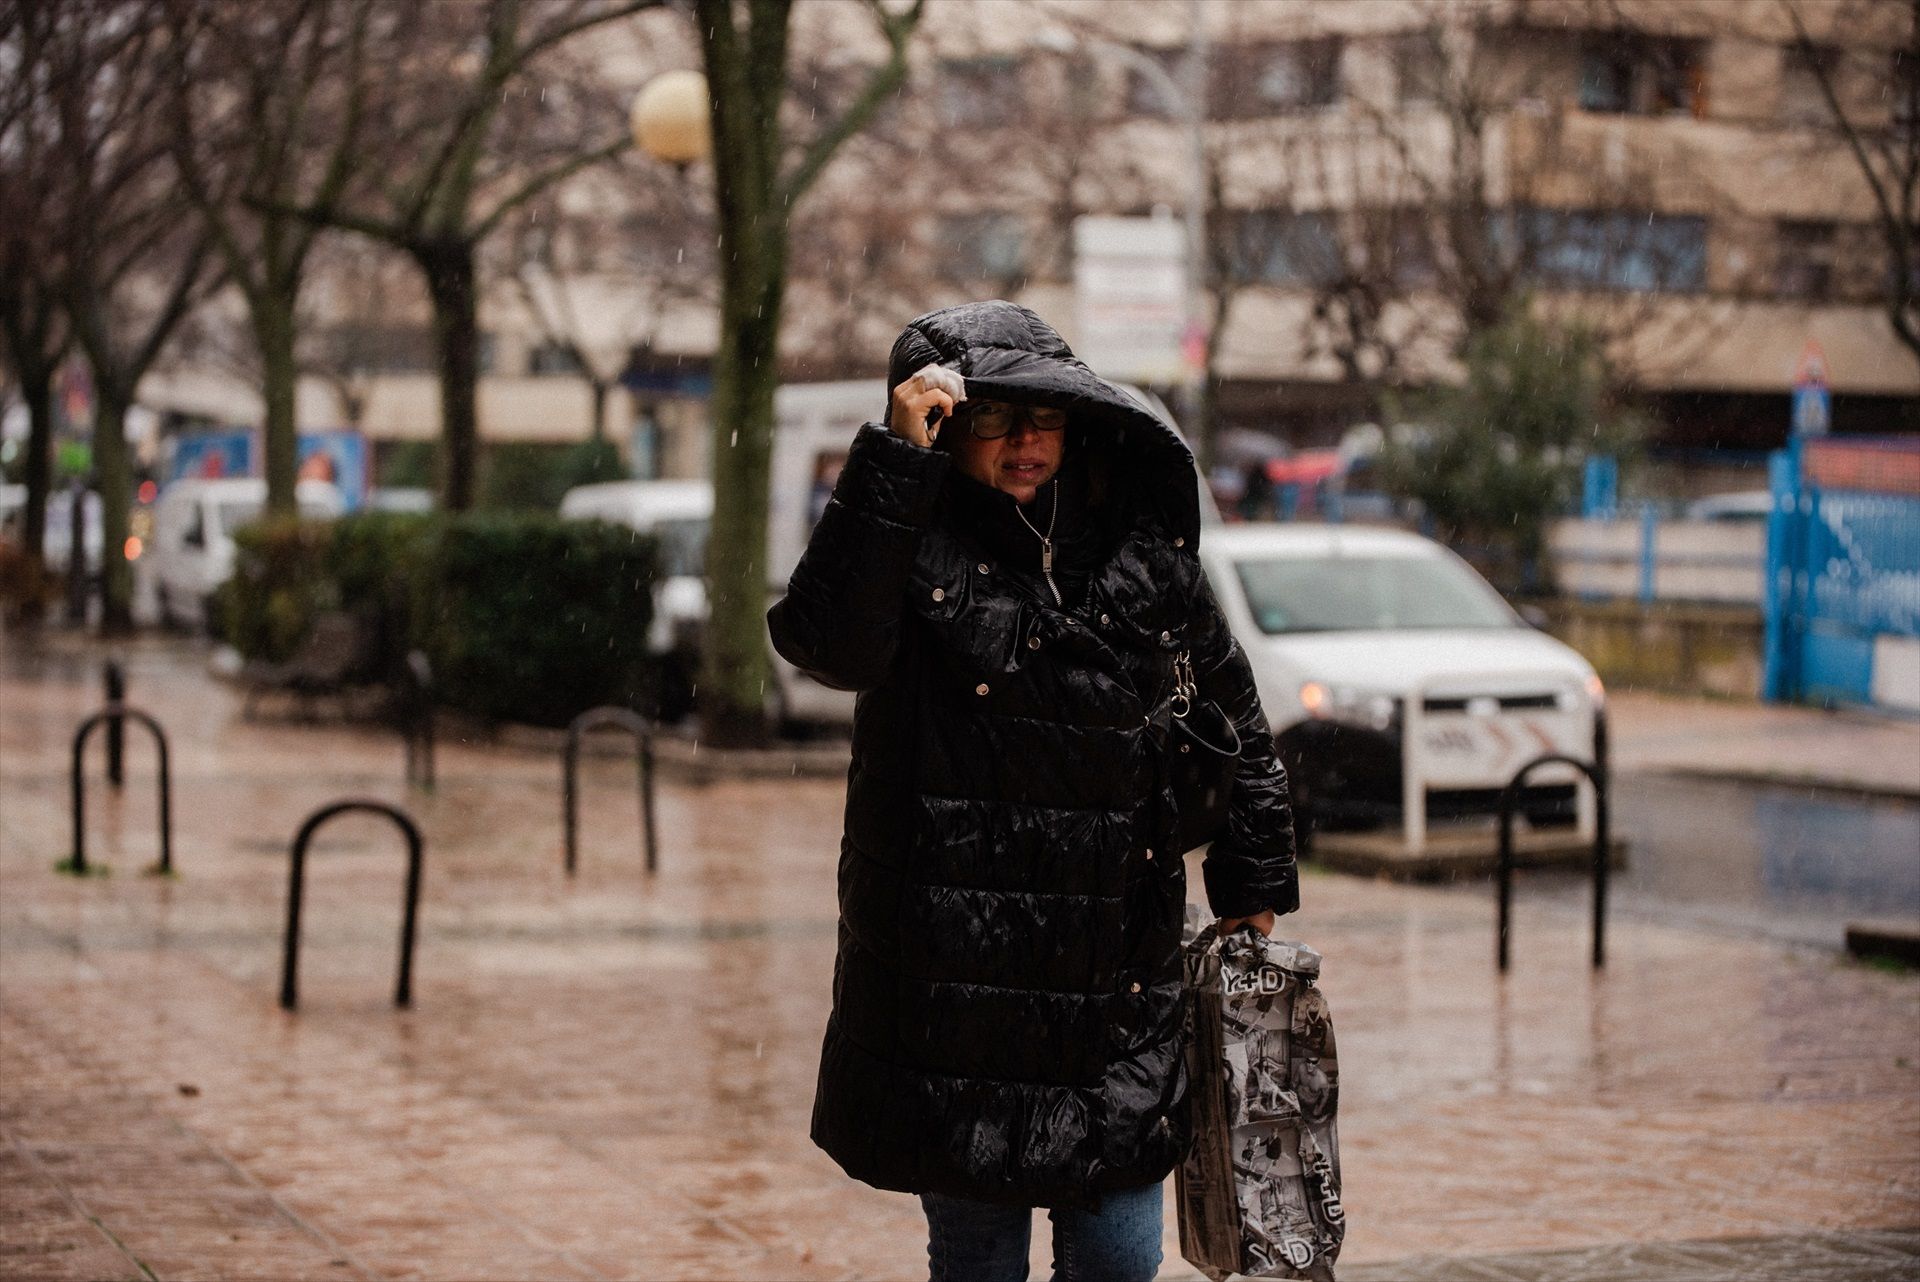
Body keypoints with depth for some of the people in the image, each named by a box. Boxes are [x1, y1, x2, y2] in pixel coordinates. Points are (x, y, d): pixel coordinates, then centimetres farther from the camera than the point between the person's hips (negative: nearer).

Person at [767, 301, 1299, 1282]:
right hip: (953, 981, -3)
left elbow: (1233, 716, 20)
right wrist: (893, 458, -24)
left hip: (1115, 991, 3)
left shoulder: (1145, 560, 8)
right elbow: (831, 642, -25)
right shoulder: (917, 550, -3)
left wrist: (1254, 887, 18)